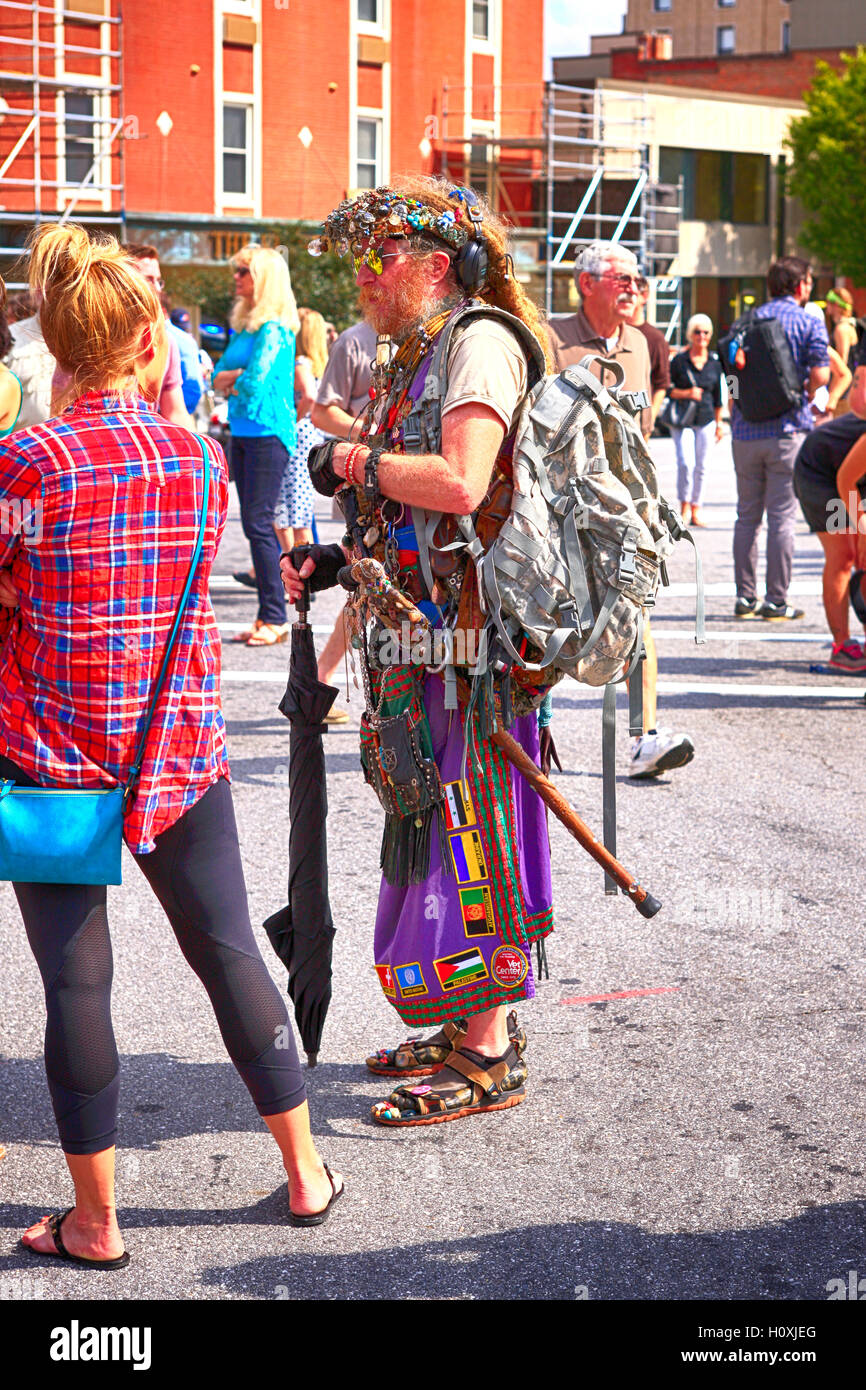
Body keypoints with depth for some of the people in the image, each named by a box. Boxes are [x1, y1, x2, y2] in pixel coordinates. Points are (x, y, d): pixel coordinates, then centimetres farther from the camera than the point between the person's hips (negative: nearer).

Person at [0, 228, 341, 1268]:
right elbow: (178, 577, 7)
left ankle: (95, 1224, 16)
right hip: (184, 750, 3)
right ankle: (305, 1172, 27)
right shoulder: (202, 458, -2)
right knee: (229, 951, 16)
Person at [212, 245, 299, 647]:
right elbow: (219, 375, 17)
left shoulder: (275, 327, -11)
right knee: (254, 525, 9)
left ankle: (275, 619, -5)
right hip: (242, 431, 9)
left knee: (259, 524, -10)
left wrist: (232, 379, 0)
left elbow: (255, 380, -19)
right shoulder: (242, 325, 16)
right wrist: (234, 379, -4)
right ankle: (267, 615, 13)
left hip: (268, 431, -9)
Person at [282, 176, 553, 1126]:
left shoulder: (480, 343, -13)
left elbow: (459, 485, -29)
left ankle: (487, 1059, 6)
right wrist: (332, 564, 8)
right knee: (433, 836, 15)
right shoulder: (410, 359, 17)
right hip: (416, 631, 10)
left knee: (468, 836, -4)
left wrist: (360, 461, -15)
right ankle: (473, 1026, 27)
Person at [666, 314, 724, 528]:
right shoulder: (679, 360, -2)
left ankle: (695, 512, 14)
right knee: (686, 463, -16)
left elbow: (717, 396, 15)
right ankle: (684, 508, -2)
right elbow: (667, 389, -1)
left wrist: (719, 423, 16)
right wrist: (687, 393, -17)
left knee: (700, 467, 4)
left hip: (706, 420, 3)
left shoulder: (714, 362, 8)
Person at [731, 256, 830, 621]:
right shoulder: (808, 323, -2)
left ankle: (745, 596, 11)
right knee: (782, 516, -1)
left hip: (746, 431, 4)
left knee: (747, 516, 10)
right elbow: (820, 375, -12)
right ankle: (777, 601, -1)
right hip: (787, 429, -4)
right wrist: (806, 399, 8)